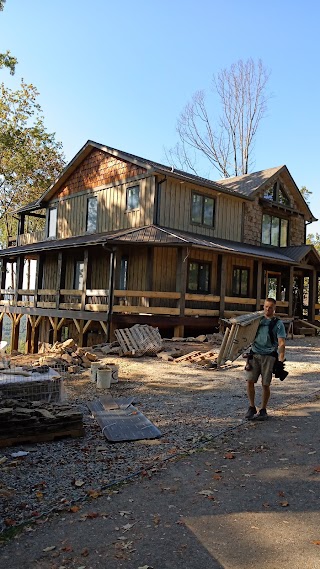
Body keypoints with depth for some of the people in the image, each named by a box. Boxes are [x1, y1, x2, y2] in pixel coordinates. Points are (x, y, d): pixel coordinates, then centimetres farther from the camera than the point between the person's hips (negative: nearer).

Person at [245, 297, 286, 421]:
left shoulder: (278, 324, 1)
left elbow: (281, 344, -5)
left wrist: (281, 361, -14)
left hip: (269, 356, -3)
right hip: (254, 354, 3)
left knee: (265, 384, 1)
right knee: (250, 381, -5)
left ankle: (263, 410, 16)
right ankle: (252, 407, 11)